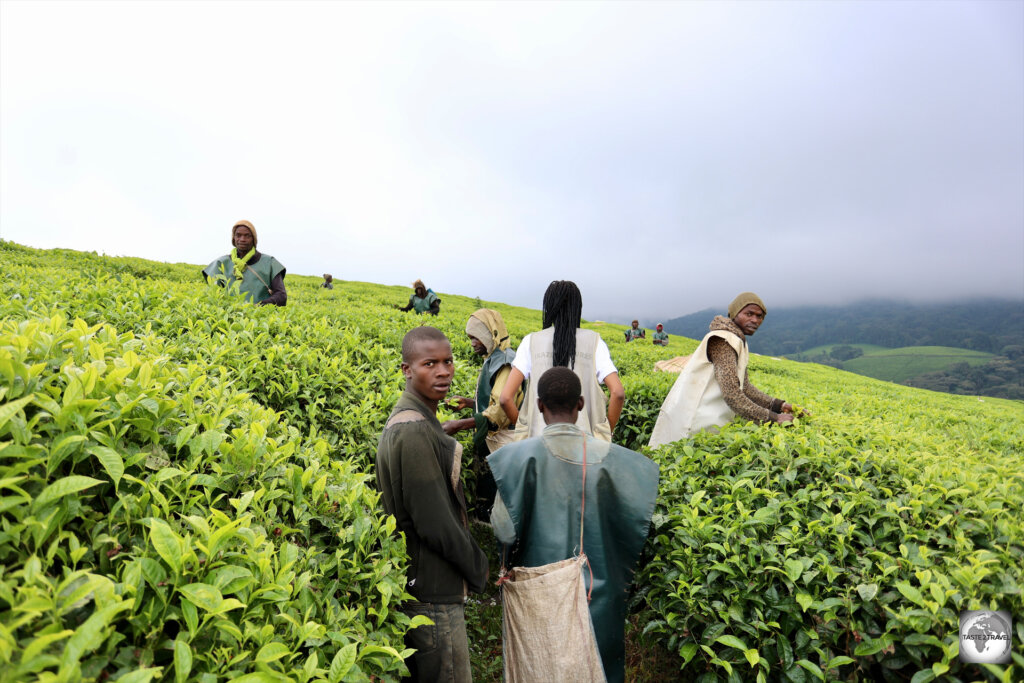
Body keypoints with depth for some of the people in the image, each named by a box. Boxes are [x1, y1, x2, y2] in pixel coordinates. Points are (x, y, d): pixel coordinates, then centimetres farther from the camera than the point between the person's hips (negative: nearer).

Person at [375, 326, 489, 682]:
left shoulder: (405, 419, 7)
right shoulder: (415, 431, -25)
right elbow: (434, 522, -24)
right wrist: (477, 568, -9)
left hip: (412, 582, 10)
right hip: (431, 590, -10)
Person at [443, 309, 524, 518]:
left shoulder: (505, 362, -18)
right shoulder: (492, 360, 13)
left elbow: (500, 411, -26)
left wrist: (459, 425, -26)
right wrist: (469, 403, 11)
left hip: (500, 446, -10)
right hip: (487, 442, 10)